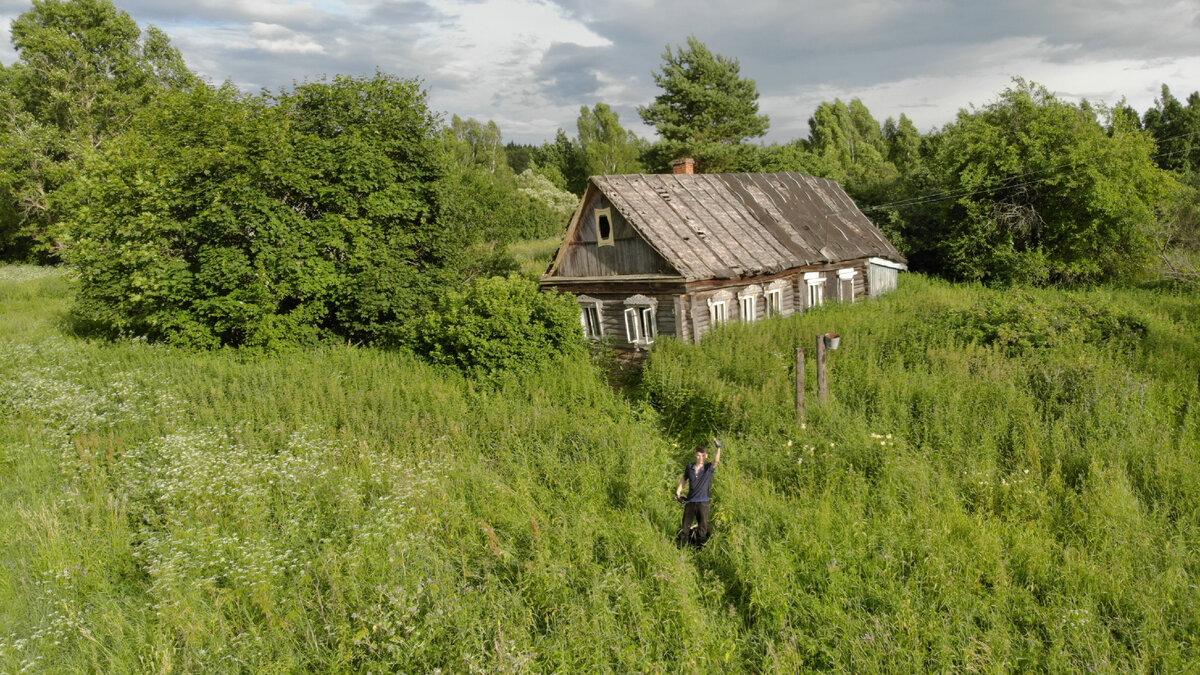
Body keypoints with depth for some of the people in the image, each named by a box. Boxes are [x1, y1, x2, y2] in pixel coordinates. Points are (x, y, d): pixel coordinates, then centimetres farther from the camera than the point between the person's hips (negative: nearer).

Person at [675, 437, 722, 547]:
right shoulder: (689, 468, 4)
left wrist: (718, 448, -37)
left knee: (702, 529, 5)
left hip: (703, 503, -2)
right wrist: (678, 493, 7)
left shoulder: (709, 468, -5)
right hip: (690, 502, 2)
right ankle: (681, 547, 24)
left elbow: (716, 461, -25)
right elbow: (683, 480, 17)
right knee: (685, 527, 10)